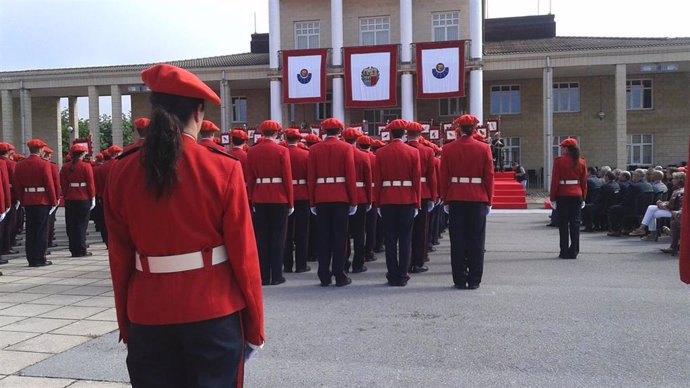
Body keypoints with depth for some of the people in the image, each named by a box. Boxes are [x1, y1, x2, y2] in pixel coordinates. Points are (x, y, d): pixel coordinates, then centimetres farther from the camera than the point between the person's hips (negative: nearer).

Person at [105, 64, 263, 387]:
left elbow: (119, 258, 3)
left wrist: (125, 323, 14)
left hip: (148, 316, 3)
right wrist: (255, 325, 1)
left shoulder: (122, 173, -2)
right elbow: (244, 256, -9)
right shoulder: (223, 169, -11)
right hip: (214, 313, -3)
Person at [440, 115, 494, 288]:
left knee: (458, 240, 4)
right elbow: (489, 176, 0)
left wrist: (445, 201, 7)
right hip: (478, 199, 0)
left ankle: (460, 280, 7)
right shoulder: (484, 148, 0)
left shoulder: (448, 149, 0)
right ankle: (474, 280, 8)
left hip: (455, 199, 0)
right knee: (476, 240, 5)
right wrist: (489, 201, 7)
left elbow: (444, 177, 0)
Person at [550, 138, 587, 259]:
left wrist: (552, 198, -3)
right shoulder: (581, 162, 6)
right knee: (575, 223, 6)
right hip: (577, 195, 3)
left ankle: (564, 252, 3)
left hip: (563, 195, -3)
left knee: (563, 223, 1)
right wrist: (583, 198, 15)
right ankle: (574, 251, 8)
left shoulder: (559, 161, -6)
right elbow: (584, 182, 8)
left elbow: (555, 181, -8)